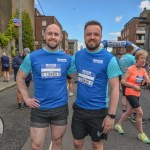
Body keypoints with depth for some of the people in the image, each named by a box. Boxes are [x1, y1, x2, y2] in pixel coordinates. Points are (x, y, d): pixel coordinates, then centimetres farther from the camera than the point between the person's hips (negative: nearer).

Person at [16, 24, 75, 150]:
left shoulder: (67, 58, -2)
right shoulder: (33, 57, -5)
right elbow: (20, 77, 5)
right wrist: (26, 98, -2)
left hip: (61, 108, 1)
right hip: (39, 109, -1)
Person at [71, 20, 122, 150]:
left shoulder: (109, 59, -15)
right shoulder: (78, 55, -1)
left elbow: (115, 88, -14)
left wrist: (111, 115, -16)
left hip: (98, 111, -3)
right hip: (79, 108, 4)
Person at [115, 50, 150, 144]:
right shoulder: (131, 69, -15)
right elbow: (123, 81, -16)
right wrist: (134, 86, -21)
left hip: (137, 94, 7)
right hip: (130, 93, -7)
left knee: (129, 112, 17)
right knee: (140, 112, -9)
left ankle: (118, 125, 36)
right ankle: (141, 133, 9)